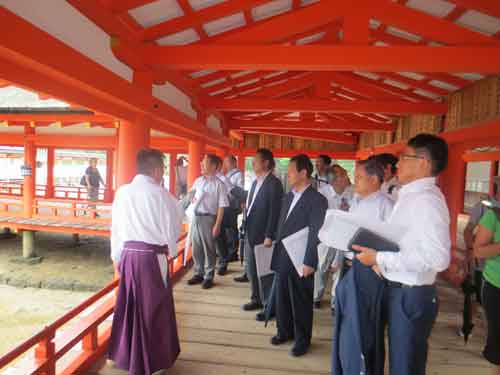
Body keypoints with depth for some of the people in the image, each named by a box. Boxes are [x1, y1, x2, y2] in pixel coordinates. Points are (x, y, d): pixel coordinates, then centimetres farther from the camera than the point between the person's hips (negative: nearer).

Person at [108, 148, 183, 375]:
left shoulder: (122, 192, 2)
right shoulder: (159, 194, -13)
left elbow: (116, 226, 8)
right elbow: (172, 226, -6)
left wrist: (116, 256, 18)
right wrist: (172, 250, 12)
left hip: (128, 254, 5)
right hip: (151, 256, -5)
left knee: (129, 305, 20)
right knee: (153, 308, 10)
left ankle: (126, 355, 36)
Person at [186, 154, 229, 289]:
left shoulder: (219, 184, -10)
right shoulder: (198, 181, 9)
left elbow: (221, 206, -12)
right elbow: (191, 194, 25)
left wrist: (217, 225, -15)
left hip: (208, 218, -6)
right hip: (195, 217, 6)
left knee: (208, 249, 6)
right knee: (196, 248, 14)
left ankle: (208, 277, 20)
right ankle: (198, 273, 29)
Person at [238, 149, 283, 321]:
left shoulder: (274, 183, -13)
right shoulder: (255, 182, 12)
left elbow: (275, 211, -18)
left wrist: (269, 236, -20)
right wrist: (246, 229, 11)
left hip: (263, 235, -8)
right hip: (250, 233, 8)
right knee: (251, 269, 17)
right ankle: (256, 299, 33)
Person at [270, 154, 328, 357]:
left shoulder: (317, 200, -12)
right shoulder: (288, 197, 11)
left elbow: (315, 234, -16)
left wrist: (309, 263, -18)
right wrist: (277, 252, 10)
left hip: (300, 260, -6)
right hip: (283, 258, 6)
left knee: (301, 302, 9)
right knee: (282, 298, 17)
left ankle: (302, 340, 28)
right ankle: (285, 331, 37)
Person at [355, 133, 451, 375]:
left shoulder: (427, 199, -20)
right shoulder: (410, 196, 9)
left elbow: (438, 257, -29)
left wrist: (380, 258, -25)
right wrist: (375, 254, 1)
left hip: (411, 296, -8)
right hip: (397, 291, 8)